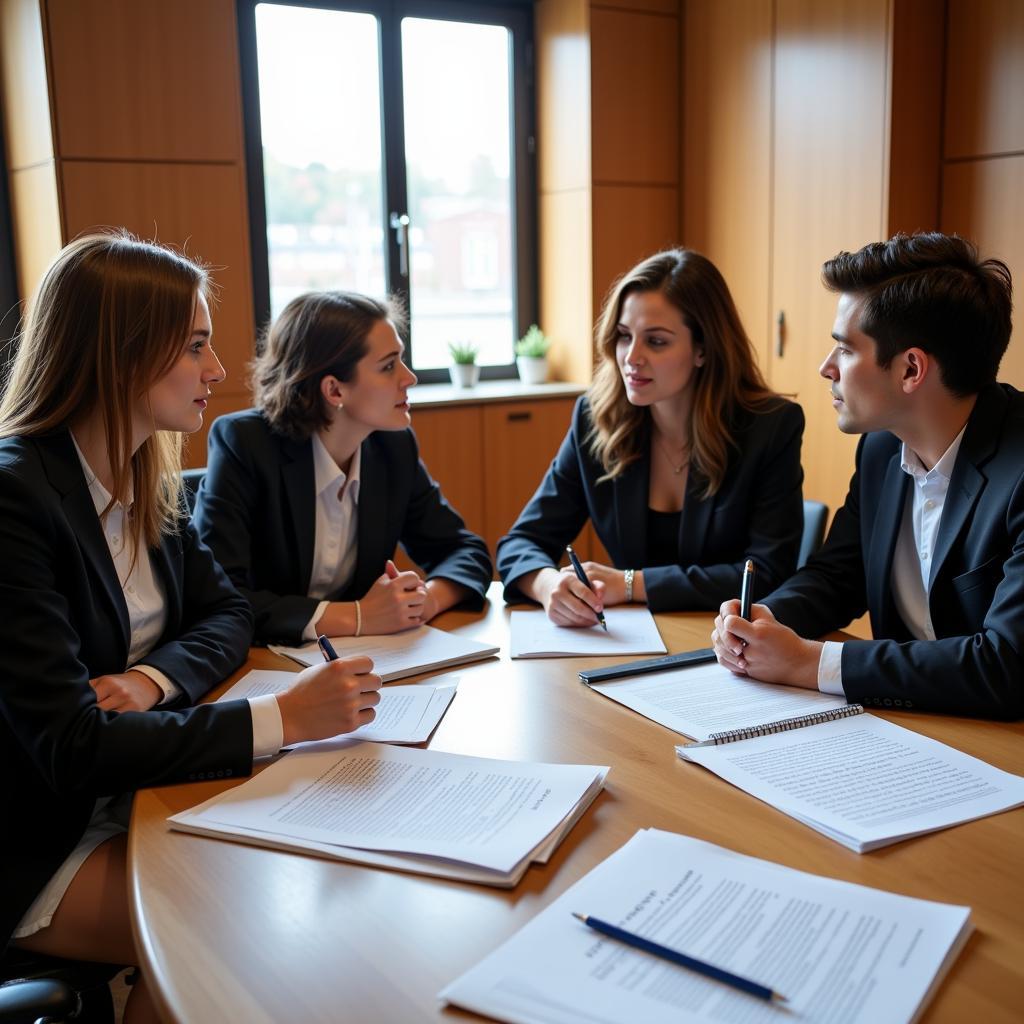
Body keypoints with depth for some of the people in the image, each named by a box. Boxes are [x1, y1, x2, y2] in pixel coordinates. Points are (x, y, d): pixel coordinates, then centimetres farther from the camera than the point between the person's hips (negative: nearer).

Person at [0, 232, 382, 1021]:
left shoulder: (146, 479, 2)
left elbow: (228, 614, 8)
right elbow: (69, 747, -28)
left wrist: (149, 681, -14)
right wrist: (282, 718, -31)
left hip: (140, 784, 7)